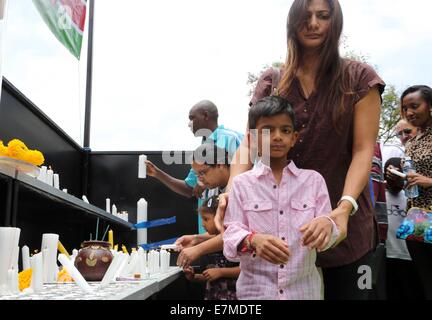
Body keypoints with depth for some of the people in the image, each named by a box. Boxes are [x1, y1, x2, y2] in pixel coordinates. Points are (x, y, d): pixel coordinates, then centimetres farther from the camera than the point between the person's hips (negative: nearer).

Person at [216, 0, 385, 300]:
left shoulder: (359, 78, -1)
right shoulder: (271, 83, 5)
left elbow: (363, 150, -8)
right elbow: (249, 144, -1)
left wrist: (345, 208, -24)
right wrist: (231, 192, -20)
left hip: (345, 225, -1)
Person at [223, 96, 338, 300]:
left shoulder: (313, 180, 2)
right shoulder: (242, 183, -1)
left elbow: (326, 240, -1)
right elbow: (232, 233, -8)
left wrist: (326, 225, -24)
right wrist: (253, 240, -29)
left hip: (304, 289, 1)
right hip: (255, 290, -1)